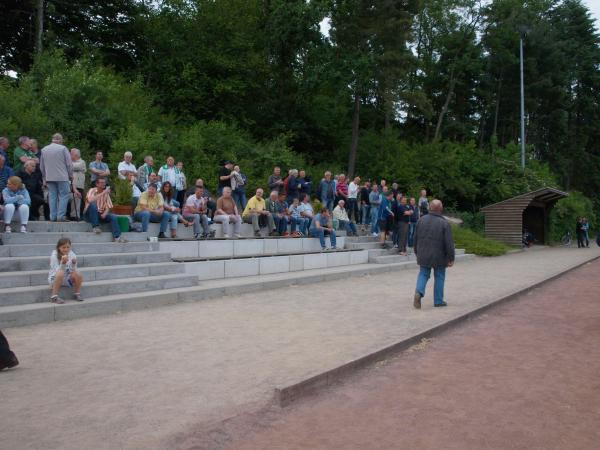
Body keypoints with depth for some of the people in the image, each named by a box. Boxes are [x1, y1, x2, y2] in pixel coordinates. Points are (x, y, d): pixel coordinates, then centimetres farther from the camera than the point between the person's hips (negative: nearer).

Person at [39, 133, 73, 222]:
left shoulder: (44, 150, 11)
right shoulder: (63, 148, -6)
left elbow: (41, 166, 17)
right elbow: (69, 164, -6)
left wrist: (44, 178, 25)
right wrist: (71, 175, 6)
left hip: (49, 178, 5)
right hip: (62, 177, -5)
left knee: (52, 196, 8)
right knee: (63, 195, -1)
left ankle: (53, 217, 8)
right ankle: (61, 216, -8)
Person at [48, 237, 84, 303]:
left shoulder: (72, 255, -6)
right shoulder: (54, 256, -14)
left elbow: (73, 271, -10)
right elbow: (57, 271, -21)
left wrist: (74, 263, -27)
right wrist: (63, 263, -35)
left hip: (67, 280, 3)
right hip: (55, 279, -3)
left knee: (77, 273, -26)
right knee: (60, 273, -35)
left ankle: (77, 294, -3)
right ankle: (54, 297, -25)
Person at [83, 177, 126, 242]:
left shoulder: (106, 193, 5)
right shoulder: (92, 190, -8)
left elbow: (108, 206, 1)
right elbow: (90, 200, -30)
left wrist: (105, 213, -20)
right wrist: (103, 193, -30)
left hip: (100, 214, 4)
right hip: (90, 215, -4)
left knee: (113, 217, -20)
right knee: (93, 205, -33)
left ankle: (116, 237, -29)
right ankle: (95, 227, -25)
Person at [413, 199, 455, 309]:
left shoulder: (421, 220, 0)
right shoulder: (444, 223, -13)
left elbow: (416, 238, 7)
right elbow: (449, 243, -14)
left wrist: (417, 253, 18)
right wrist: (451, 258, -5)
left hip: (424, 256, 3)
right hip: (439, 257, -3)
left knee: (423, 274, 13)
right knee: (439, 277, 11)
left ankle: (419, 292, -12)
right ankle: (438, 301, 17)